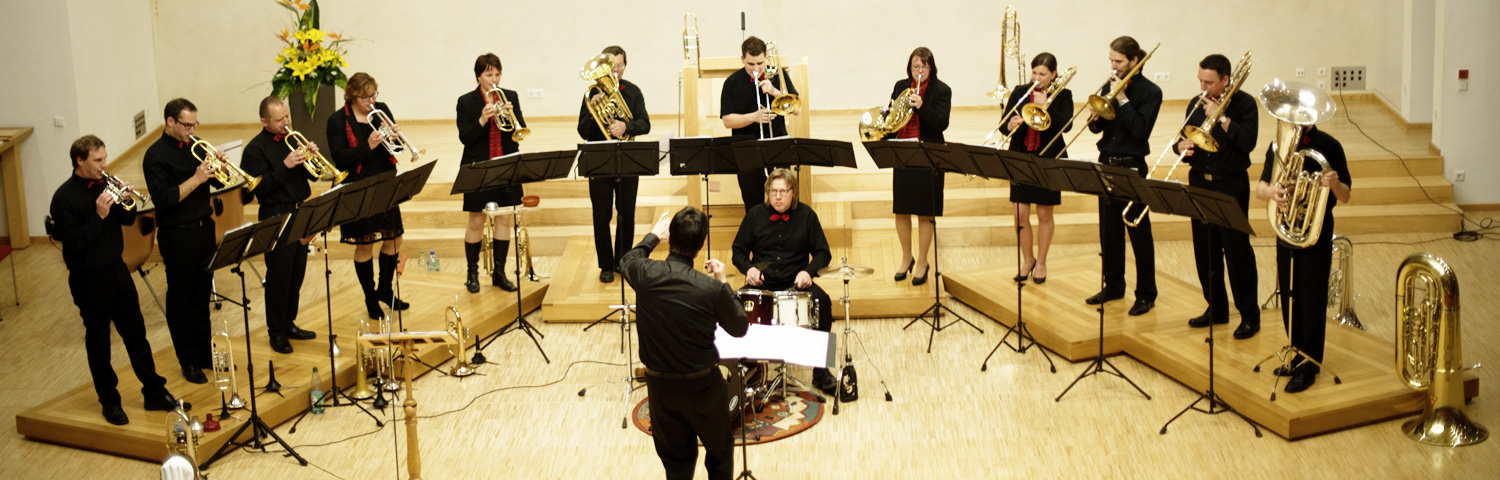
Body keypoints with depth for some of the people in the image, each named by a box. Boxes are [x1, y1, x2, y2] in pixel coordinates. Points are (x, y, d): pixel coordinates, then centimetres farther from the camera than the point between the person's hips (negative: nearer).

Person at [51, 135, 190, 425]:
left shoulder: (105, 183, 2)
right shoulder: (64, 197, -16)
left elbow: (127, 220, 10)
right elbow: (72, 243, -21)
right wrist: (99, 216, -27)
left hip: (117, 270, 6)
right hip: (89, 279, -6)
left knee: (136, 332, 11)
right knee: (98, 341, 8)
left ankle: (155, 393, 21)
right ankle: (110, 402, 20)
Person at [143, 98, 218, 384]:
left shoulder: (194, 147, 8)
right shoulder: (156, 156, -13)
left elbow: (217, 182, 11)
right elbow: (163, 200, -22)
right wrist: (196, 179, -25)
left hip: (204, 229, 7)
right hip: (178, 236, -7)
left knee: (201, 296, 15)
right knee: (180, 301, 6)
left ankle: (203, 353, 26)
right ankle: (188, 361, 14)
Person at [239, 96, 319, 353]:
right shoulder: (255, 149, -10)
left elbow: (312, 175, 12)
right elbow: (260, 188, -18)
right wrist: (285, 166, -26)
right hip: (276, 218, -7)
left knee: (297, 274, 13)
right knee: (279, 277, -1)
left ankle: (289, 324, 26)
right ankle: (277, 332, 10)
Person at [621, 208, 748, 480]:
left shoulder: (645, 275, -15)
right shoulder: (711, 289, -24)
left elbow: (627, 261, 12)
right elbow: (740, 329, -5)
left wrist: (653, 236, 26)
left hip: (659, 385, 3)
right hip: (702, 385, -3)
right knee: (719, 450, 19)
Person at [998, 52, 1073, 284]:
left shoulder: (1063, 96, -1)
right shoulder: (1019, 94, 3)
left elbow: (1066, 126, -17)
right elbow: (1002, 125, -2)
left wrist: (1046, 105, -25)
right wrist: (1009, 126, -24)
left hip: (1048, 160, -2)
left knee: (1044, 214, 7)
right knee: (1020, 214, 2)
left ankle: (1041, 262, 21)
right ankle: (1027, 259, 21)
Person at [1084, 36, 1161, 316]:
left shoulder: (1150, 92, -8)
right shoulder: (1110, 87, 8)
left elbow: (1140, 129, -19)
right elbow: (1096, 127, 8)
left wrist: (1122, 99, -19)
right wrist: (1095, 116, -14)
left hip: (1132, 167, -6)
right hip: (1107, 164, 6)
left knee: (1139, 232, -1)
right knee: (1109, 230, 12)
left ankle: (1146, 294, 7)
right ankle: (1114, 285, 25)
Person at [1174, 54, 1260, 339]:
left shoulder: (1244, 104, -7)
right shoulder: (1196, 104, 8)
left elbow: (1248, 142, -20)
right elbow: (1186, 139, 11)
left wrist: (1221, 116, -21)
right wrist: (1181, 146, -12)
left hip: (1231, 186, -5)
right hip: (1199, 184, 6)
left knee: (1237, 251, -5)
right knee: (1205, 251, 10)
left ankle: (1250, 315, 3)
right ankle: (1216, 309, 23)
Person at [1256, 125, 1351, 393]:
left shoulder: (1328, 146, -7)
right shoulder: (1279, 145, 4)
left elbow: (1345, 197, -5)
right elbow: (1259, 189, -3)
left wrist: (1334, 184, -28)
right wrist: (1270, 192, -26)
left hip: (1317, 234, -4)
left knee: (1312, 300, -1)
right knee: (1289, 298, 12)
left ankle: (1309, 366, 8)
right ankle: (1299, 355, 27)